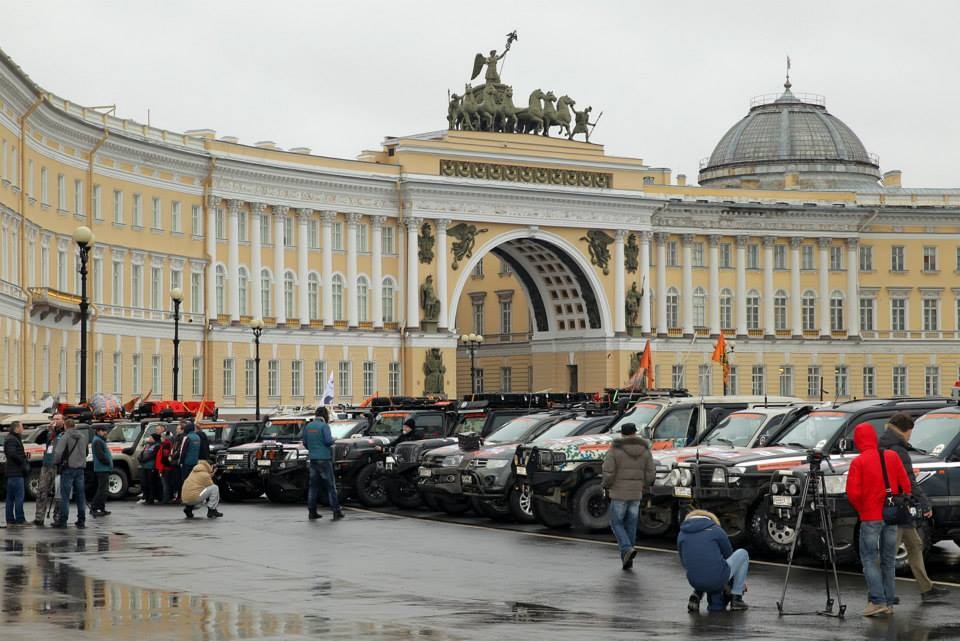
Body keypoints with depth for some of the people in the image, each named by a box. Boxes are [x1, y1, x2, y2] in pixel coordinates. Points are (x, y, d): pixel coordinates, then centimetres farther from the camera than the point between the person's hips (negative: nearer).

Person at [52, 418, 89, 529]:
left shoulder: (65, 437, -10)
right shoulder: (83, 436, 10)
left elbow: (58, 452, -15)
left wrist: (56, 463, -1)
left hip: (68, 468, -5)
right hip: (80, 468, 5)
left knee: (65, 496, -2)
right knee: (80, 495, 8)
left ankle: (62, 520, -2)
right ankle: (81, 521, 9)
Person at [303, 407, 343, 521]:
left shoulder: (308, 426, 8)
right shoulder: (324, 426, -11)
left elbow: (305, 443, 12)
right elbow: (328, 441, -18)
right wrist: (333, 439, 2)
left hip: (313, 459, 6)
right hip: (324, 459, -6)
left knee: (313, 485, 9)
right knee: (330, 486, -1)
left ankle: (312, 512, 7)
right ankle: (336, 512, -1)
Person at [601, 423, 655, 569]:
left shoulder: (615, 450, -10)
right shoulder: (644, 450, 2)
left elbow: (608, 473, -14)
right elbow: (650, 474, 0)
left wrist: (606, 487, 5)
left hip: (619, 493, -4)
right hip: (636, 493, 4)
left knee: (616, 523, 8)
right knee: (631, 525, 13)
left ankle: (627, 549, -15)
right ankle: (626, 559, 13)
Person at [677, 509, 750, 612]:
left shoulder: (682, 534, 13)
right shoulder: (716, 530, 5)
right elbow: (729, 555, 17)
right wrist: (742, 580, 34)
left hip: (695, 583, 4)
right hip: (717, 580, -4)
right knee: (742, 554, 22)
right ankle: (736, 599, 20)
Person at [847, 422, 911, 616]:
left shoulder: (858, 462, -10)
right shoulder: (892, 456, 2)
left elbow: (853, 492, -15)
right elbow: (905, 485, 4)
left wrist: (861, 509, 2)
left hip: (870, 518, -5)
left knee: (869, 559, 0)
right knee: (889, 560, 12)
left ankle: (877, 600, -11)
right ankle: (889, 603, 13)